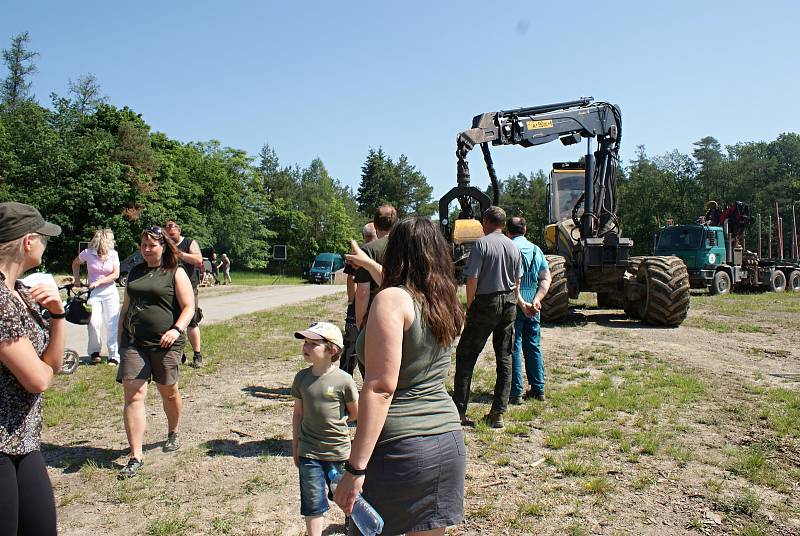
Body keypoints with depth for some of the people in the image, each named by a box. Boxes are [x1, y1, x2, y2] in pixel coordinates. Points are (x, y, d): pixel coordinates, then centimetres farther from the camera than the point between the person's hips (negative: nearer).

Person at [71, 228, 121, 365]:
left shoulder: (113, 254, -1)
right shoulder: (88, 253, -4)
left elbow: (116, 274, -4)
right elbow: (75, 263, 15)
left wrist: (98, 282, -12)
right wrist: (77, 280, 10)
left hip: (110, 292, 1)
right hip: (93, 292, -1)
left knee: (112, 324, -2)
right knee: (94, 323, -13)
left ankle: (114, 355, 7)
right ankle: (94, 351, 11)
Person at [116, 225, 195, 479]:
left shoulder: (175, 273, 0)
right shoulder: (135, 272, 14)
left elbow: (189, 307, -7)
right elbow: (126, 306, 21)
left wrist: (177, 330, -23)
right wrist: (120, 338, 18)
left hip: (164, 344, -3)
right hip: (133, 342, 3)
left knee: (168, 391, 12)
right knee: (133, 394, -6)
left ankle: (173, 433, 39)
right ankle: (136, 457, -3)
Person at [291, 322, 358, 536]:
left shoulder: (344, 380, -14)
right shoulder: (301, 378, -3)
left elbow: (355, 414, -1)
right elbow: (298, 414, 7)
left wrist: (334, 422, 3)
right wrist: (295, 447, 10)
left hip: (338, 451, -2)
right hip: (309, 452, 2)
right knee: (312, 503, 7)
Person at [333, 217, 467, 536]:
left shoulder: (391, 299, -14)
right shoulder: (445, 303, 8)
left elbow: (381, 387, -22)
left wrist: (355, 468, -21)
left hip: (400, 446, -7)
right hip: (449, 441, 7)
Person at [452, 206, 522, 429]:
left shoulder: (481, 243, -10)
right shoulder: (513, 247, 8)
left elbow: (472, 280, -15)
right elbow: (517, 283, 12)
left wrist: (469, 307, -5)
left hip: (486, 302, -5)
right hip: (508, 303, 6)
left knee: (465, 355, 4)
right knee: (505, 358, 10)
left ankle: (459, 410, 5)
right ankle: (498, 413, 13)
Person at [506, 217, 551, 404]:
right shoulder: (536, 249, 9)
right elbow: (546, 279, 3)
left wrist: (521, 303, -14)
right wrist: (536, 300, -6)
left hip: (514, 305, -5)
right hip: (533, 307, 6)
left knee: (514, 348, -1)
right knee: (533, 346, 14)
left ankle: (515, 393, 2)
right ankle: (538, 389, 20)